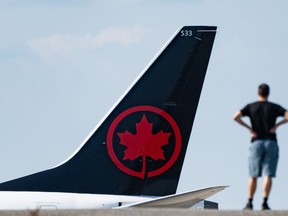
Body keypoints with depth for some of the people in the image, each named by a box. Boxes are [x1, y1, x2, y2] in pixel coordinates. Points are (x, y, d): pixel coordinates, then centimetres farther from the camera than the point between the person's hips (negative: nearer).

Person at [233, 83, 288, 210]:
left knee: (253, 175, 6)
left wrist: (249, 128, 0)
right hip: (271, 142, -1)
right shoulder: (274, 107, 7)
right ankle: (265, 202, -17)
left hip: (256, 142, 1)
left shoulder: (251, 107, 7)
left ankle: (249, 203, 2)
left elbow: (236, 117, -7)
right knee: (268, 175, -6)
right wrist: (277, 125, 0)